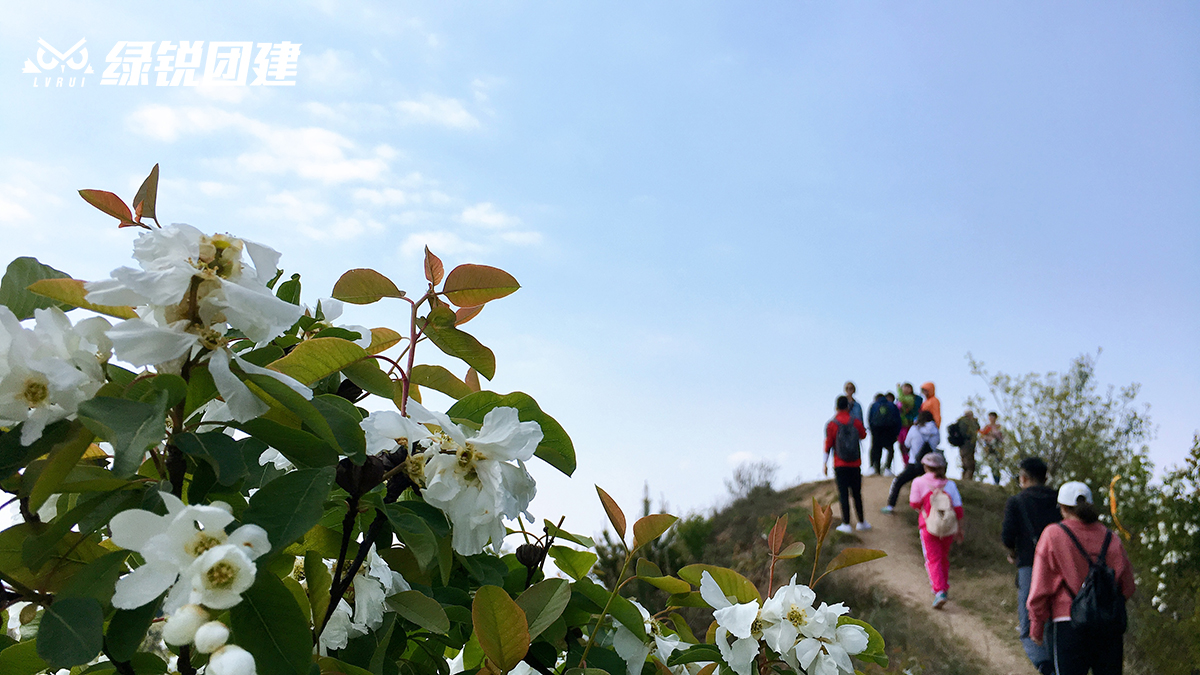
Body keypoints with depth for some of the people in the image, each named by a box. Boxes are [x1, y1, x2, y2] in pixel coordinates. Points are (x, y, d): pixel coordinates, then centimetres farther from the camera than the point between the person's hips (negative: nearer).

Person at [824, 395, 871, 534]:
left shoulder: (831, 425, -8)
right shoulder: (856, 422, -2)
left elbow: (828, 445, -7)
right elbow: (863, 435, 18)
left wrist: (825, 464, 1)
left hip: (840, 465, -2)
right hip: (855, 465, 2)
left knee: (843, 494, 1)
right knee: (856, 493, 12)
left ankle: (846, 524, 0)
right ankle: (861, 522, 20)